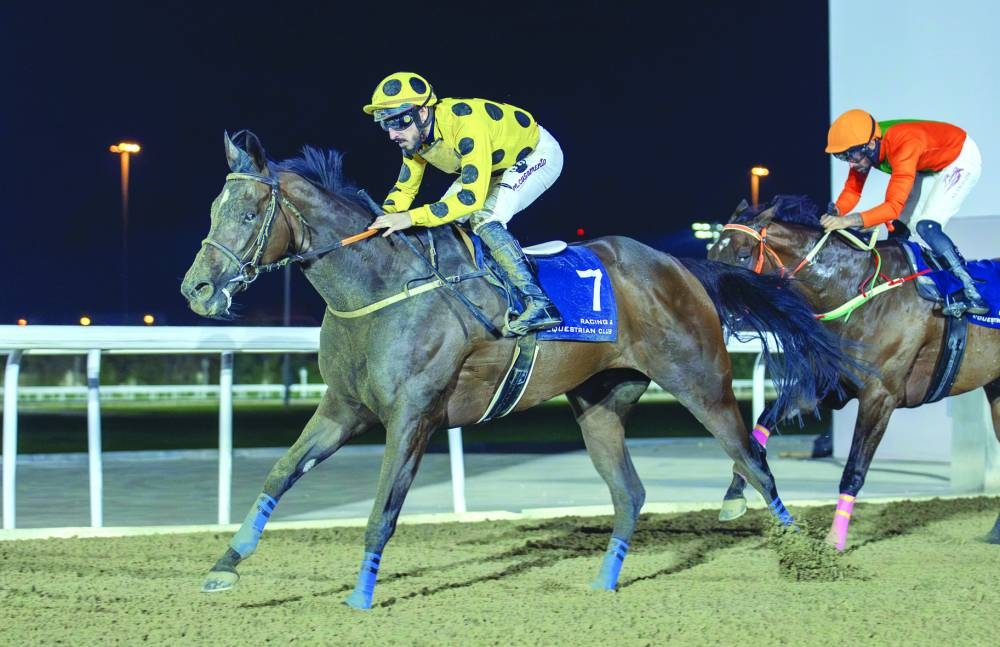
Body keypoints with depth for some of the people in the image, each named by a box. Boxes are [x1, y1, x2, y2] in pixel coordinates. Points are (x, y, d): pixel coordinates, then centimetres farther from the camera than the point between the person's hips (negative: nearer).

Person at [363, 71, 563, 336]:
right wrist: (381, 220, -21)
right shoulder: (415, 135, -14)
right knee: (443, 220, 0)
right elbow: (404, 189, -1)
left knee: (484, 219, -27)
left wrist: (412, 217, -48)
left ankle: (539, 304, -28)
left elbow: (473, 196, -44)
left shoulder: (465, 124, -39)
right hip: (500, 163, 9)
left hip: (538, 152, -9)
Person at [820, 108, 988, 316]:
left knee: (926, 227, -23)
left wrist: (850, 221, -55)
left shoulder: (903, 147, -40)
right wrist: (836, 212, -28)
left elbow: (893, 206, -45)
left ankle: (973, 296, -24)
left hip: (962, 158, -9)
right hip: (930, 165, 9)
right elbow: (852, 189, -7)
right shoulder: (863, 146, -16)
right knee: (898, 227, 0)